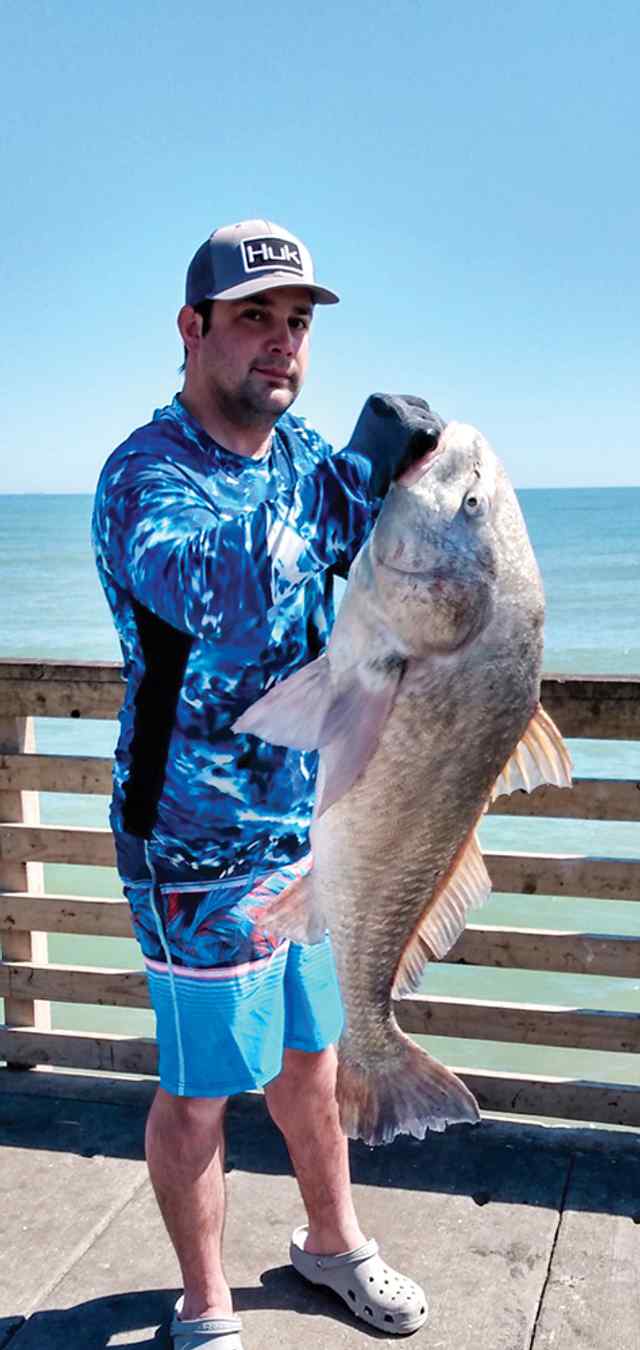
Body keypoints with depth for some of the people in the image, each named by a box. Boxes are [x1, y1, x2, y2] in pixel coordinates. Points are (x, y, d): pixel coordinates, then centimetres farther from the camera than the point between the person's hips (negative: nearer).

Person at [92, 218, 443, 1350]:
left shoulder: (302, 451, 6)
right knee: (200, 1088, 8)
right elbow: (223, 594, -38)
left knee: (310, 1055, 23)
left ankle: (332, 1240, 45)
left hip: (315, 823, 7)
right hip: (202, 844, -7)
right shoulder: (147, 473, -18)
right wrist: (354, 478, -35)